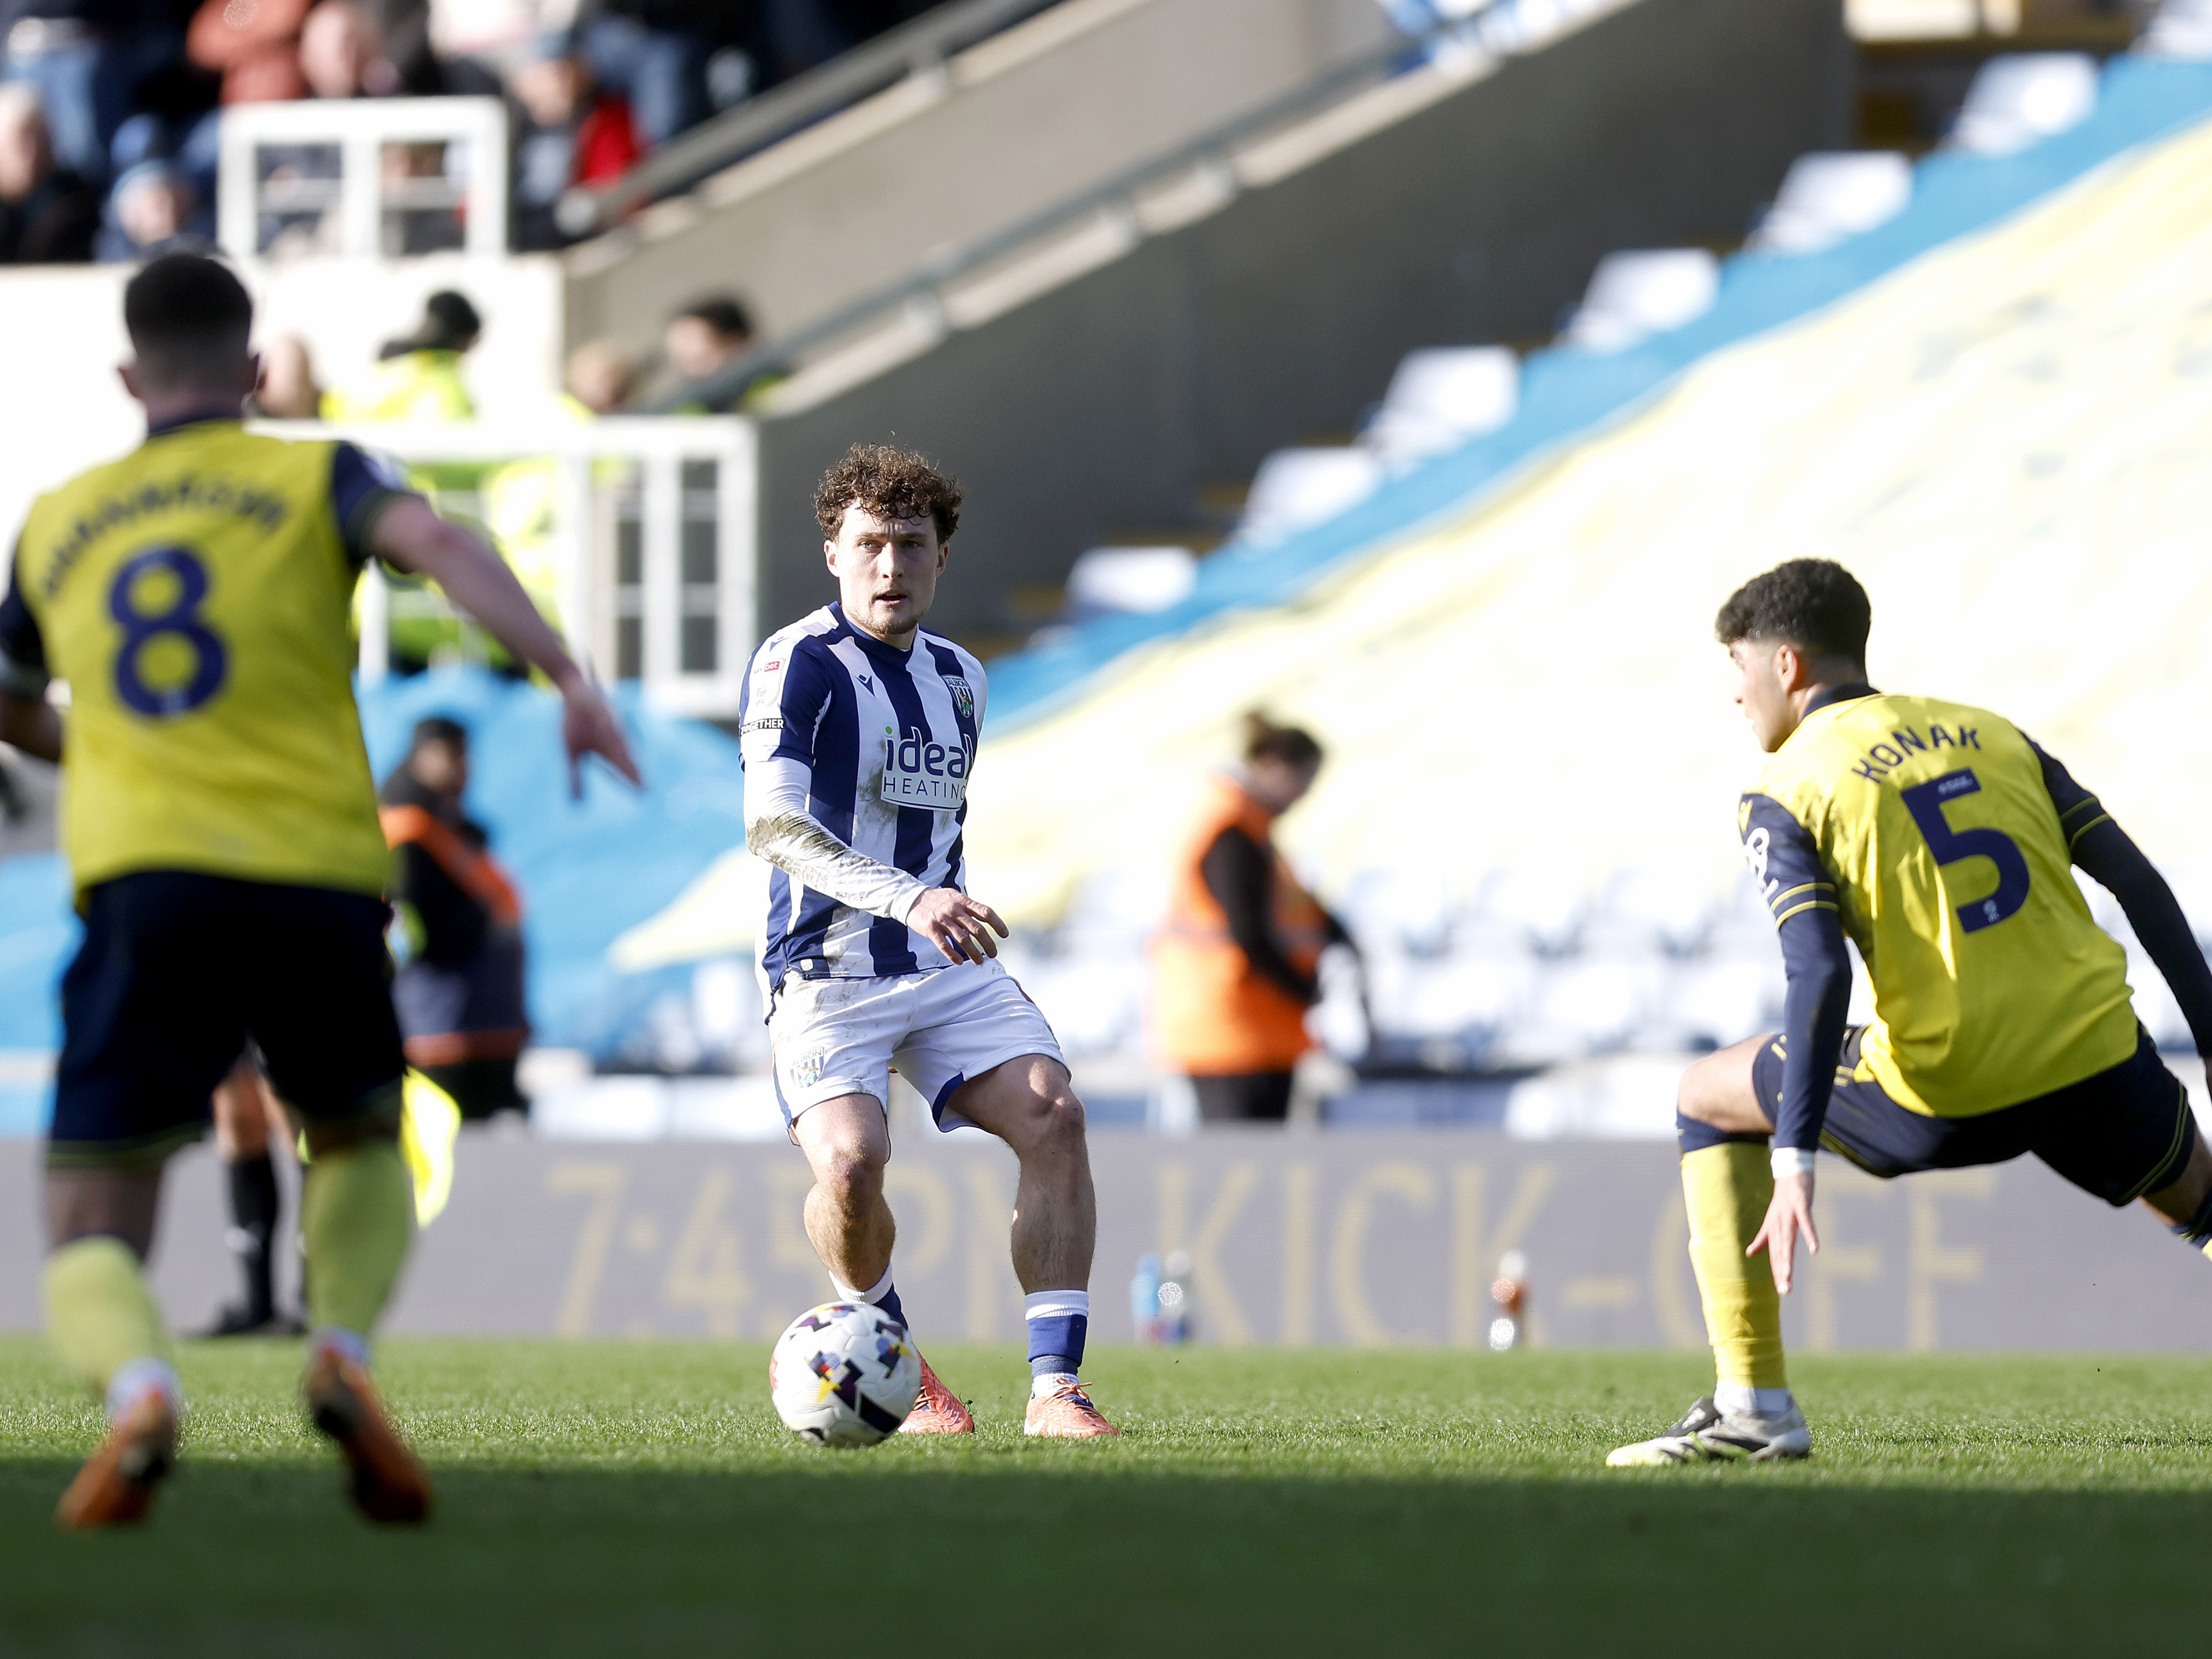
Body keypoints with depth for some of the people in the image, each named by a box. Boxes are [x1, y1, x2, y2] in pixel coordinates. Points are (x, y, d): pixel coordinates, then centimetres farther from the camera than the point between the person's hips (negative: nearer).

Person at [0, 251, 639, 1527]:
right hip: (319, 879, 0)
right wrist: (569, 678, -19)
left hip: (144, 889, 0)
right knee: (362, 1139, 28)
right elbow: (435, 541, -10)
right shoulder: (312, 479, 12)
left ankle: (138, 1389, -32)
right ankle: (345, 1350, -2)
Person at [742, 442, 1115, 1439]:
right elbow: (770, 828, -22)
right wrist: (907, 900, -34)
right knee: (850, 1160, -26)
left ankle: (1054, 1390, -15)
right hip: (828, 972, -6)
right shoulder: (797, 664, -10)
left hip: (949, 971, 6)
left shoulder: (959, 678, 15)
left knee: (1052, 1114, -17)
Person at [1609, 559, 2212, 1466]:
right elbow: (2137, 881, 10)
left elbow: (1821, 975, -14)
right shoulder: (1992, 734, 15)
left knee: (1709, 1103, 19)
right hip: (2097, 1057, 4)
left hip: (1947, 1098, -4)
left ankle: (1753, 1404, 13)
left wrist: (1794, 1162, -17)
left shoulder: (1783, 794, 1)